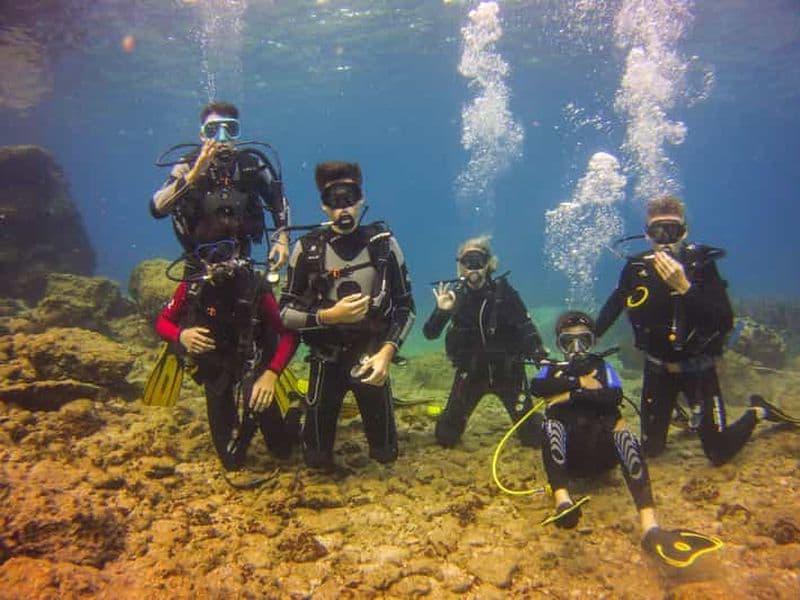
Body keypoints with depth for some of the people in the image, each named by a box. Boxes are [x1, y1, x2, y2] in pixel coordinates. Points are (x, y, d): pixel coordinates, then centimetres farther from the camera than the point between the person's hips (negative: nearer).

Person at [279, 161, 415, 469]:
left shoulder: (384, 243, -8)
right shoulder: (308, 248, -9)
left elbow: (406, 308, -4)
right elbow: (286, 312, -7)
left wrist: (386, 353, -18)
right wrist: (329, 315, -24)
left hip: (371, 355, 1)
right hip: (327, 358, 0)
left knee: (385, 452, 11)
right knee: (317, 458, 9)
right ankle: (309, 415, 41)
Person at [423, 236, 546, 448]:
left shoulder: (504, 291, -10)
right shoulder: (454, 294, -8)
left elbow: (527, 329, -7)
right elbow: (430, 334, -9)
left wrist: (542, 358, -20)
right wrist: (441, 311, -27)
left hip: (507, 368, -1)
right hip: (471, 369, 1)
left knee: (533, 437, 2)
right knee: (445, 437, 2)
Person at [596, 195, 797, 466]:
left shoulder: (701, 263, -17)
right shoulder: (636, 268, -10)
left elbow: (726, 322, -26)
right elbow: (611, 308, 6)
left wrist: (685, 287, -36)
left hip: (697, 368, -3)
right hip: (657, 368, 3)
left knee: (719, 454, 4)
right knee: (651, 449, 12)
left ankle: (756, 412, 32)